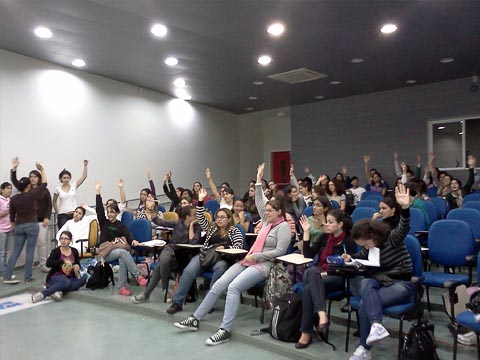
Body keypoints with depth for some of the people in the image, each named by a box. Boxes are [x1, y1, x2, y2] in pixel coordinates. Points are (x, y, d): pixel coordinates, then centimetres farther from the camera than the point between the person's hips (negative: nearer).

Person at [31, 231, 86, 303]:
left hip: (70, 278, 5)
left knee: (83, 279, -26)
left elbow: (78, 264, 17)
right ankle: (42, 294, -34)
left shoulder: (74, 251, 5)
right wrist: (63, 261, -35)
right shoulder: (56, 251, -8)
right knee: (66, 282, -38)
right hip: (55, 277, -4)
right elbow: (48, 263, -25)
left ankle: (60, 291, -34)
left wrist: (77, 267, -7)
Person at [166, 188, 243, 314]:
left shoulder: (234, 231, 15)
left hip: (222, 259, -2)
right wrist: (200, 201, 5)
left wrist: (225, 248, -13)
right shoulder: (211, 228, 24)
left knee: (220, 268, -39)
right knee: (189, 271, -26)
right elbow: (200, 218, 14)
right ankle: (177, 302, -20)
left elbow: (239, 246, 2)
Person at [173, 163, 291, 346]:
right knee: (218, 285, -5)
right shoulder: (267, 222, 17)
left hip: (263, 265, -8)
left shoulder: (283, 226, -6)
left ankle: (225, 330, -28)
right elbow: (259, 203, 23)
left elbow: (280, 251, -15)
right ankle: (195, 319, -1)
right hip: (248, 260, 8)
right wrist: (259, 180, 20)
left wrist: (255, 256, -15)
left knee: (233, 287, -30)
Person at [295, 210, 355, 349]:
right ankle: (322, 315, -42)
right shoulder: (325, 237, 15)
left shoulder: (348, 242, -1)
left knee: (309, 288, -33)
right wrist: (306, 232, 3)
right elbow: (308, 255, 8)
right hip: (317, 273, 5)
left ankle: (306, 332, -29)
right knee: (311, 271, -34)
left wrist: (326, 272, -21)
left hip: (337, 278, -4)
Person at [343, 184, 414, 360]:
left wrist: (405, 208, -52)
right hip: (381, 281, 6)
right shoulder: (369, 247, 9)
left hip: (401, 284, -6)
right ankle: (376, 325, -48)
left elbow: (404, 228, -33)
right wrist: (351, 258, 6)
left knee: (365, 303, -25)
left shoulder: (392, 238, -12)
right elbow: (362, 257, 30)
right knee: (366, 283, -32)